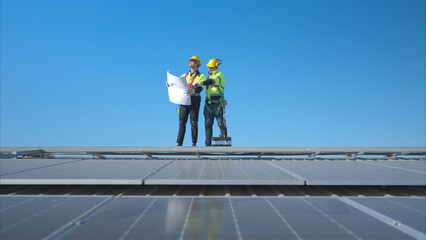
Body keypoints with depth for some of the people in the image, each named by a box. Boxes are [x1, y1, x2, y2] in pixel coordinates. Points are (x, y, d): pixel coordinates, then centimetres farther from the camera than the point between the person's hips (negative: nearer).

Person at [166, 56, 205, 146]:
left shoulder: (201, 76, 7)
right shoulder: (184, 75, 24)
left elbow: (200, 88, -11)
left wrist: (193, 91, -32)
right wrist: (169, 83, -4)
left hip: (194, 100, -4)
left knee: (193, 122, -3)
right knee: (182, 122, 1)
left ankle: (194, 143, 3)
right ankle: (179, 143, 2)